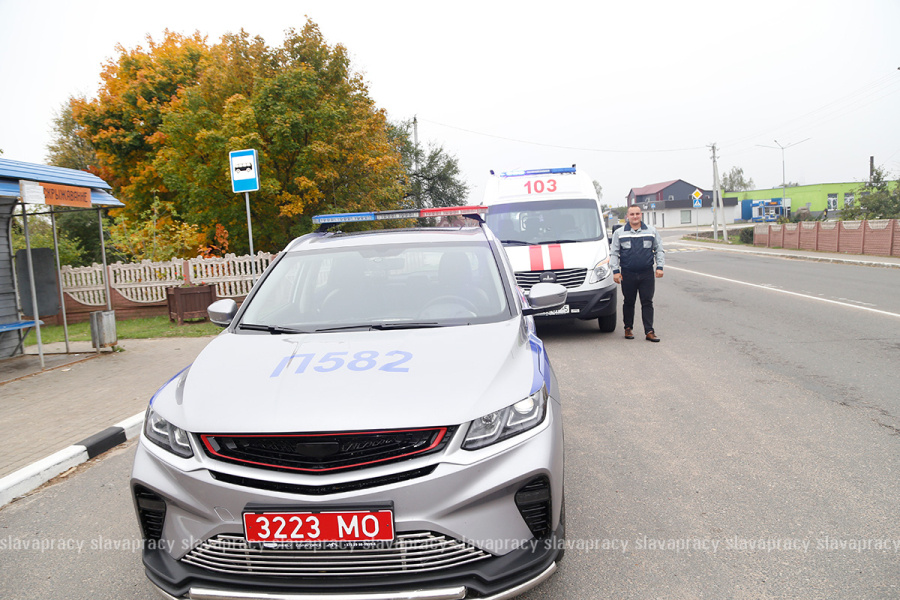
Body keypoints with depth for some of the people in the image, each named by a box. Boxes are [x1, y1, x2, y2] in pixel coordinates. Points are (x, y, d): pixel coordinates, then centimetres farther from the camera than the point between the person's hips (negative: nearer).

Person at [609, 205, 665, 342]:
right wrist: (615, 270, -2)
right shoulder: (619, 233, 6)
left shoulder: (652, 231, 9)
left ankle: (649, 331, 2)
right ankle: (628, 328, 21)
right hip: (628, 274, 0)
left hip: (647, 274, 0)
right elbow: (614, 253, 7)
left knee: (647, 303, 0)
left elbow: (659, 250, 14)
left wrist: (659, 267, 2)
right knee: (629, 303, 8)